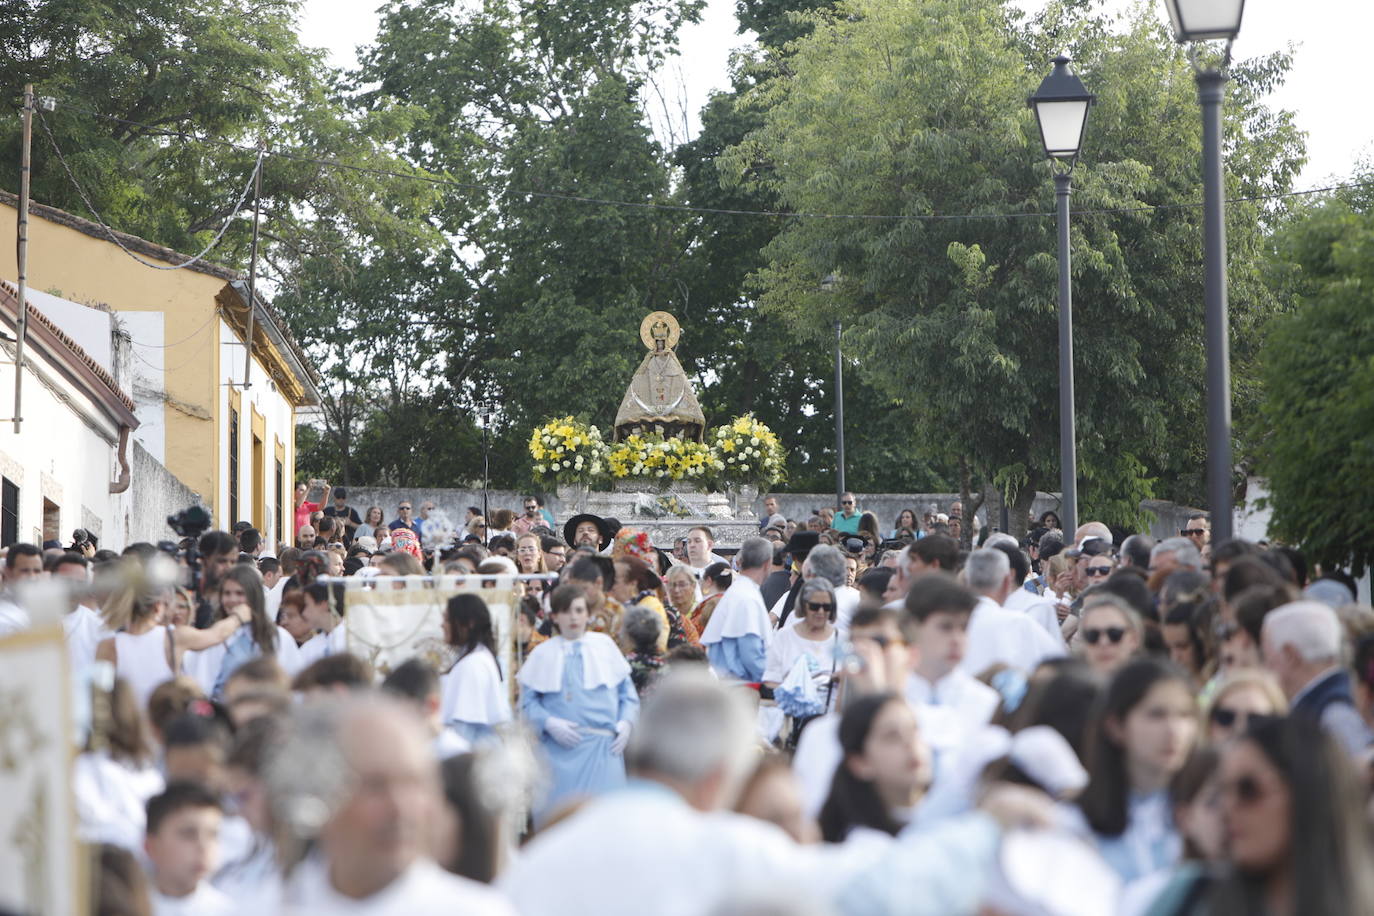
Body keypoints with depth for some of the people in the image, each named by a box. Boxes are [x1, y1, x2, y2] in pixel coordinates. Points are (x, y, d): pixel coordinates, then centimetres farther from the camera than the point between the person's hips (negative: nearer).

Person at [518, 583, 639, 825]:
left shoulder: (605, 645, 10)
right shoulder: (543, 654, 7)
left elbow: (628, 692, 13)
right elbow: (528, 702, 4)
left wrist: (626, 723, -2)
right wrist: (550, 724, -12)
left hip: (604, 749, 1)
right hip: (561, 749, -1)